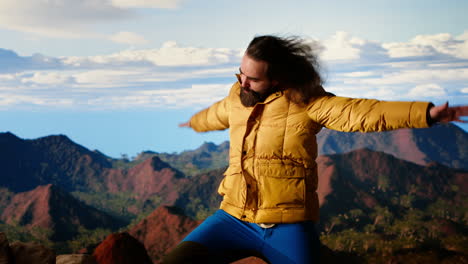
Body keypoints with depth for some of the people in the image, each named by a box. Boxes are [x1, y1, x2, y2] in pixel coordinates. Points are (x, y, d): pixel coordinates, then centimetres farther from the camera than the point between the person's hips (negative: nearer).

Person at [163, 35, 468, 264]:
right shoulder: (235, 97, 9)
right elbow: (215, 115, 34)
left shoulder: (304, 100, -6)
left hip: (289, 228, -4)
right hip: (234, 218, 4)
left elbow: (358, 112, -18)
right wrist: (195, 122, 57)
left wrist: (426, 112, -31)